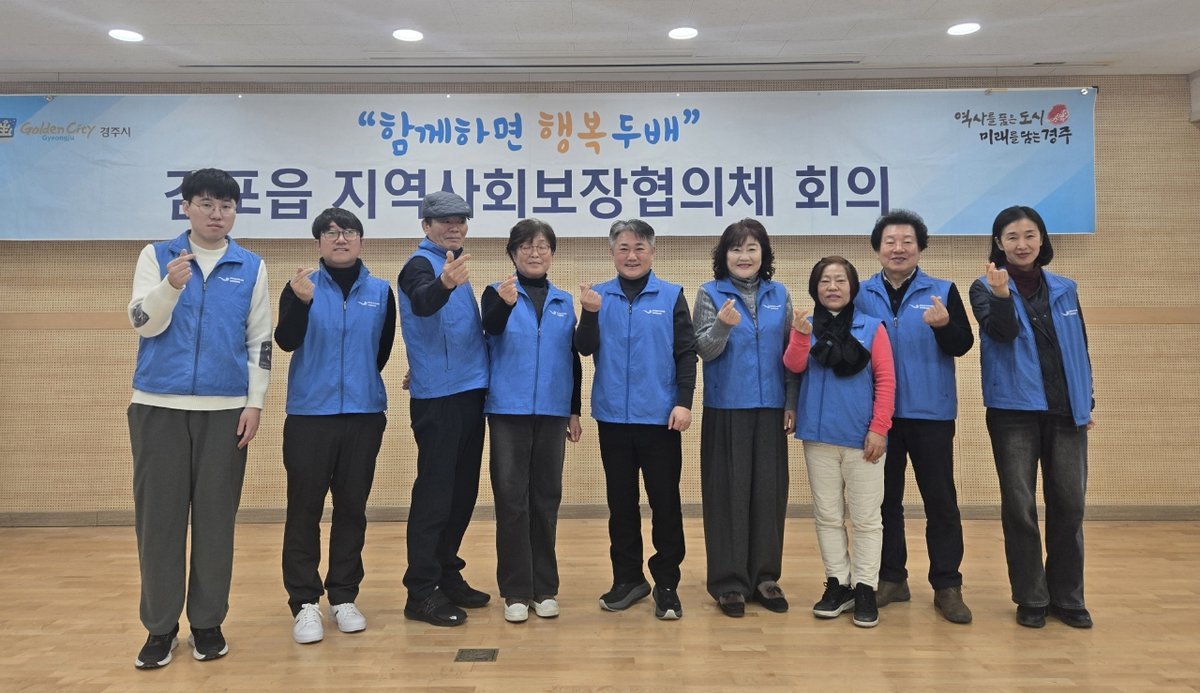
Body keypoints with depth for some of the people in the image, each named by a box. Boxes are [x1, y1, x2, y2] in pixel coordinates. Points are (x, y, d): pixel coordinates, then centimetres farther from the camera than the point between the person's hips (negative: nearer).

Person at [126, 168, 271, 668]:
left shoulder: (252, 267, 7)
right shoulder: (156, 256, 7)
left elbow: (260, 339, 5)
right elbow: (143, 324, -3)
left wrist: (255, 403, -2)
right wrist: (171, 284, -21)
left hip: (225, 408, 0)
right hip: (159, 404, 0)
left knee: (216, 514, 5)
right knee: (159, 513, 3)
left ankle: (207, 622, 17)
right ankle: (160, 625, 16)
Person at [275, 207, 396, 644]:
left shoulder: (381, 292, 5)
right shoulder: (301, 286, 1)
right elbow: (285, 341, -12)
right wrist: (301, 302, -28)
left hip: (365, 414, 2)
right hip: (309, 414, -1)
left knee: (352, 507, 9)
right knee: (304, 509, 1)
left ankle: (344, 597, 20)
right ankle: (304, 603, 10)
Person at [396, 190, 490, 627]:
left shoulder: (452, 266, 17)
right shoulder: (420, 264, -8)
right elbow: (421, 303, -33)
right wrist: (444, 284, -51)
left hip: (468, 393, 9)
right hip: (438, 397, -8)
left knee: (462, 491, 14)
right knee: (434, 492, -5)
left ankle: (447, 576, 25)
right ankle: (422, 592, 3)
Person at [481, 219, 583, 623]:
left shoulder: (564, 302, 10)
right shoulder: (497, 293, 1)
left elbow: (572, 358, 14)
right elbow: (490, 328, -21)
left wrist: (575, 411, 11)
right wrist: (504, 302, -42)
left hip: (552, 412, 3)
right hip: (508, 410, -3)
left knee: (546, 499, 8)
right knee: (511, 499, 0)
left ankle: (545, 588, 18)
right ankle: (516, 591, 9)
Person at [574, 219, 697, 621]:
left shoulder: (672, 296, 0)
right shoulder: (598, 296, 5)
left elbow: (686, 354, -2)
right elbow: (585, 349, -1)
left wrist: (684, 402, -10)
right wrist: (590, 314, -18)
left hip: (660, 417, -2)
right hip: (613, 417, 2)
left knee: (665, 501, 4)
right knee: (620, 501, 12)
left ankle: (666, 583, 17)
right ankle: (628, 578, 26)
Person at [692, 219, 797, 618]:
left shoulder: (780, 295, 8)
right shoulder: (710, 294, 0)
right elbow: (703, 350, -8)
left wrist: (792, 403, 1)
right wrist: (723, 325, -27)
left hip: (770, 409, 3)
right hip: (726, 409, -2)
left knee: (769, 491, 7)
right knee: (728, 493, 1)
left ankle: (765, 577, 20)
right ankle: (729, 582, 11)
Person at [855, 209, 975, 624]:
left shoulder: (943, 292, 2)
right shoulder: (861, 295, 5)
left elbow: (963, 345, -6)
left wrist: (944, 326, -25)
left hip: (930, 413, -1)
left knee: (940, 500, 3)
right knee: (884, 498, 10)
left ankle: (947, 586, 14)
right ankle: (891, 578, 23)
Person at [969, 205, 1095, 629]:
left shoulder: (1065, 290, 11)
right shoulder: (985, 288, 0)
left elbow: (1080, 349, 15)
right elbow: (1002, 332, -18)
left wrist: (1088, 402, 12)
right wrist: (1001, 294, -35)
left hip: (1066, 411, 3)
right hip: (1014, 410, -3)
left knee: (1069, 505, 5)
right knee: (1019, 506, 2)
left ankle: (1067, 597, 20)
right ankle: (1031, 598, 14)